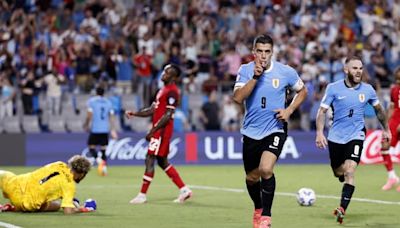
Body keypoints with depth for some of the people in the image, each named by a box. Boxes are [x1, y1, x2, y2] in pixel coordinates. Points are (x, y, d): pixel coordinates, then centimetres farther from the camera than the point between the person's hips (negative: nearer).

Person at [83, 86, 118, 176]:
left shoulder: (91, 101, -1)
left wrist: (86, 125, 7)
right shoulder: (108, 103, 9)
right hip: (105, 130, 3)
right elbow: (111, 117, 6)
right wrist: (113, 130, 6)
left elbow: (89, 115, -8)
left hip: (95, 129, -3)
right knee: (103, 149, 8)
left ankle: (99, 161, -20)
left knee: (91, 147, 6)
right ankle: (104, 168, -2)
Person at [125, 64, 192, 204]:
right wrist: (134, 113, 10)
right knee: (163, 161, 13)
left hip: (162, 130, -10)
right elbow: (152, 110, 21)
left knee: (149, 160, -9)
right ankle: (184, 190, 16)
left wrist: (152, 131, -19)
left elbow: (168, 115, -19)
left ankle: (142, 195, -5)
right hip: (159, 131, 10)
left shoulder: (172, 92, -13)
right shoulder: (163, 90, 19)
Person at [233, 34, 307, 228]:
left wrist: (289, 110, -5)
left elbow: (302, 91, 11)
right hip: (251, 131, 2)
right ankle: (258, 209, 42)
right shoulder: (246, 70, -5)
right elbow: (237, 98, -18)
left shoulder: (285, 72, -6)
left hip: (275, 130, -2)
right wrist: (255, 76, -25)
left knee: (266, 169, -25)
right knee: (251, 178, 12)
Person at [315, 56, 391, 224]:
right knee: (339, 173, 13)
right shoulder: (333, 88, -7)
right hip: (336, 137, 1)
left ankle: (342, 209, -20)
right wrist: (319, 132, -18)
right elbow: (322, 111, -5)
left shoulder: (367, 90, -2)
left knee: (349, 172, -18)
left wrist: (386, 129, 22)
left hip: (356, 136, -1)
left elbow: (378, 109, 15)